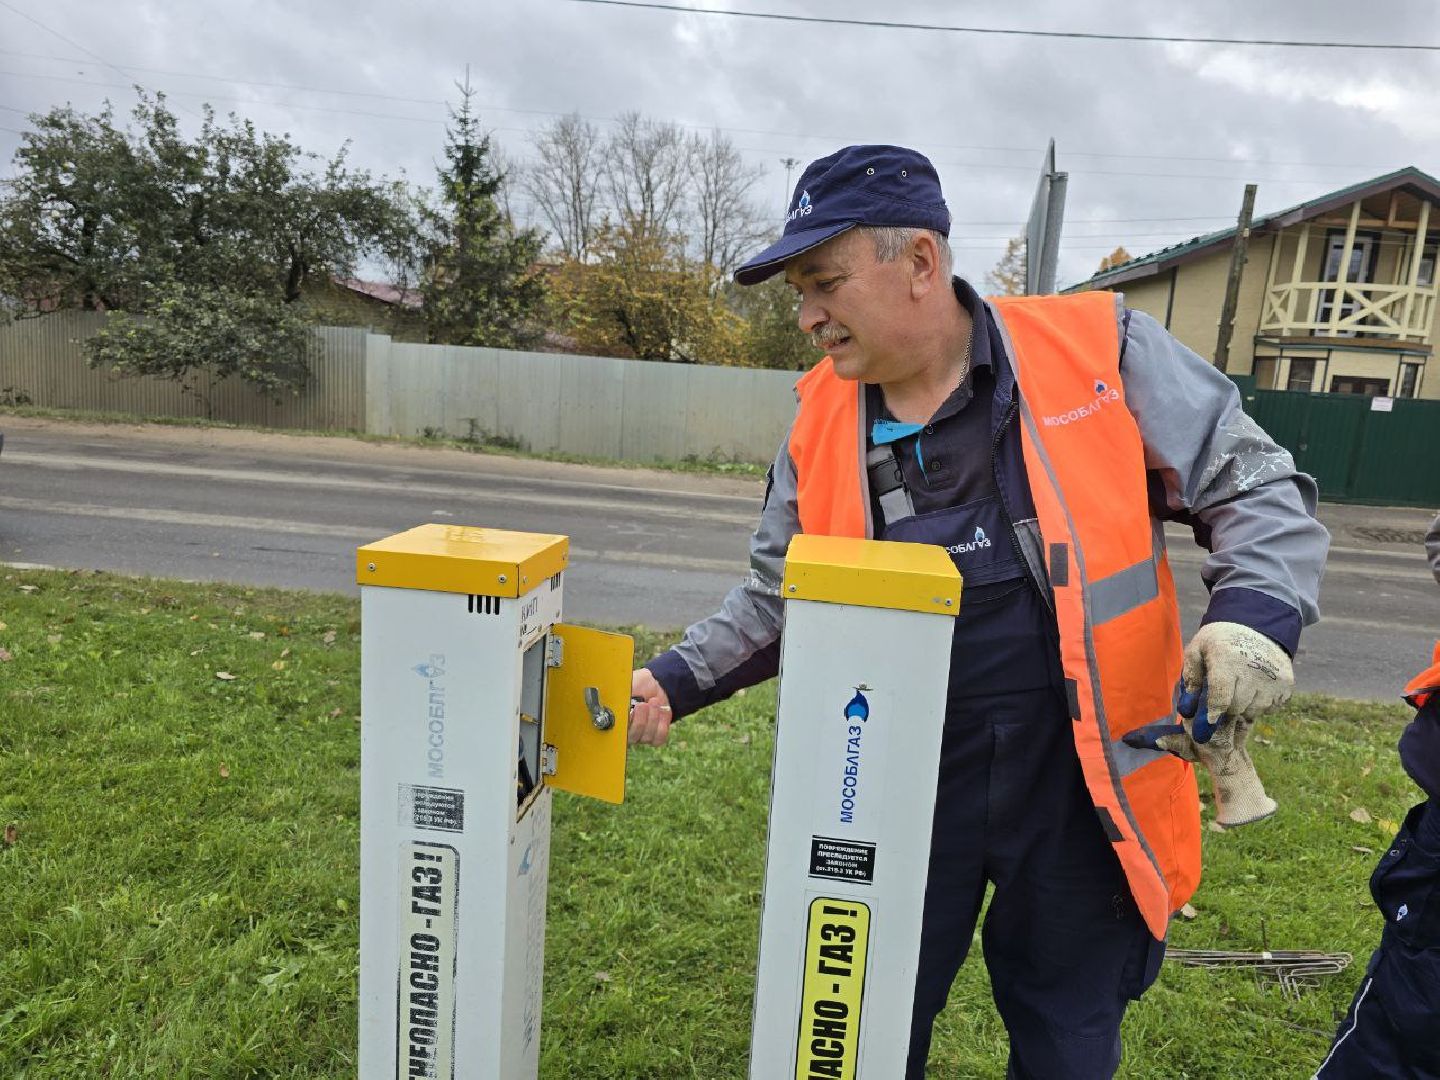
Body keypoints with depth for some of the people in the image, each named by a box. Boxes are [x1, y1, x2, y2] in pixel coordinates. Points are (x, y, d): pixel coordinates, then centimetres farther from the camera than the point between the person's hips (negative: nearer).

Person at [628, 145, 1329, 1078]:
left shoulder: (1101, 350, -9)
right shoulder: (822, 416, 0)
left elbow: (1256, 491, -1)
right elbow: (779, 600, 8)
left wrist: (1255, 614, -19)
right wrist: (678, 681, -4)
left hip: (1084, 785, -1)